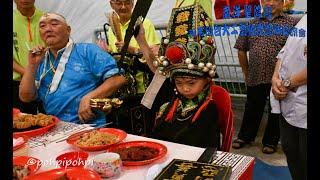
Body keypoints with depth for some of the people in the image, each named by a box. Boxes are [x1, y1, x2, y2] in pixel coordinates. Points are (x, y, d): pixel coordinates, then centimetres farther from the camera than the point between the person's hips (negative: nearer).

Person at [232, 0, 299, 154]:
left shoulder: (292, 24, 1)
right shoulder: (252, 25, 10)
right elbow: (241, 50, 13)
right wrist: (246, 73, 11)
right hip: (255, 78, 2)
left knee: (276, 112, 11)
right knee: (252, 110, 15)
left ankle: (270, 141, 28)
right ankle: (244, 137, 33)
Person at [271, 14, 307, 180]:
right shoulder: (303, 19, 13)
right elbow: (284, 51, 16)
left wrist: (289, 83, -12)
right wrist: (276, 78, 1)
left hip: (303, 106, -7)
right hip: (287, 101, 8)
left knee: (303, 158, 8)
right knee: (290, 150, 20)